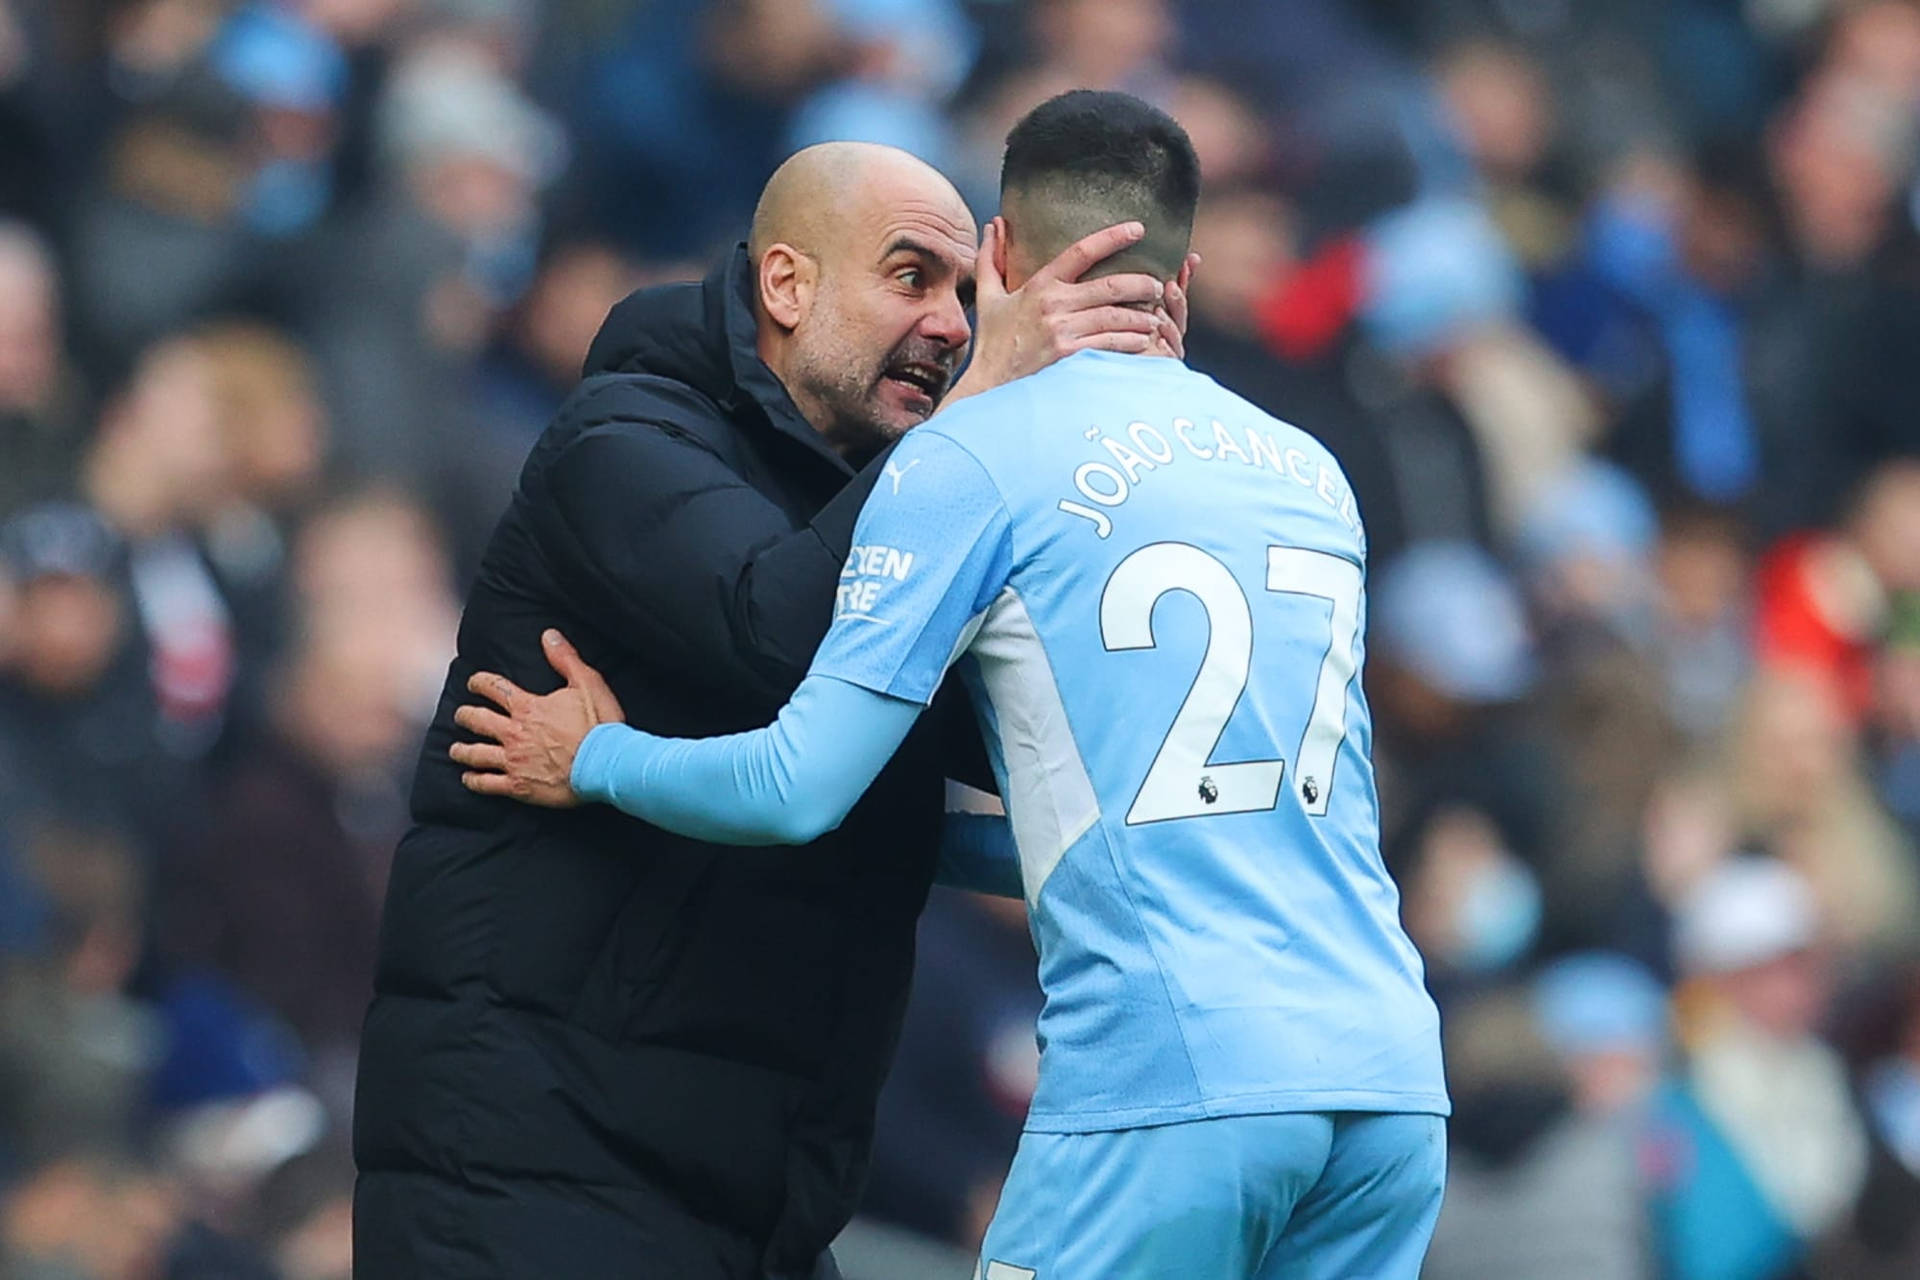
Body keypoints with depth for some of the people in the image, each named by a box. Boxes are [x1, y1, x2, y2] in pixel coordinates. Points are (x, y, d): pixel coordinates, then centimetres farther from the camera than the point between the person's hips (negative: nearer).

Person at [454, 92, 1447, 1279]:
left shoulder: (975, 457, 2)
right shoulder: (1312, 475, 20)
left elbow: (798, 789, -2)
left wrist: (595, 761, 18)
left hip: (1170, 1086, -6)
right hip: (1392, 1079, 6)